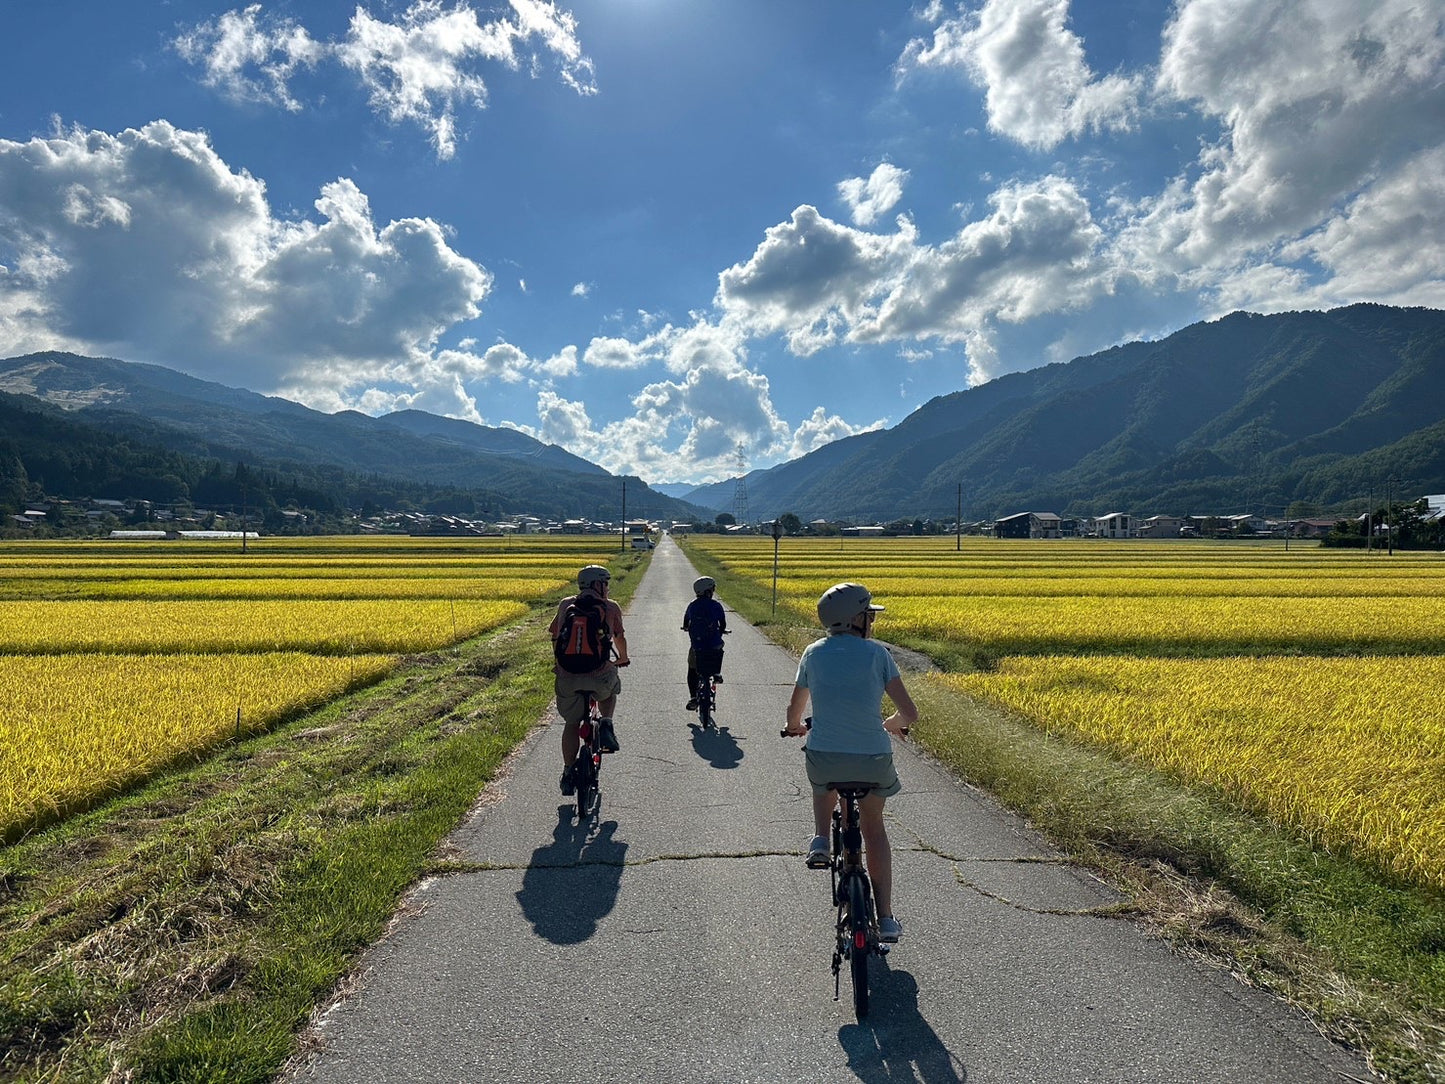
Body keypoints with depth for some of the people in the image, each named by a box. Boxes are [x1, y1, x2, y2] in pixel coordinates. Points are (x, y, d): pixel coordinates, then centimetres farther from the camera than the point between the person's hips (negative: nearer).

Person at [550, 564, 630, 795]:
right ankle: (605, 723, 10)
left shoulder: (565, 605, 12)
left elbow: (554, 635, 22)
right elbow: (619, 638, 21)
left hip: (566, 674, 2)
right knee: (610, 691, 34)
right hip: (599, 674, -2)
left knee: (571, 724, 20)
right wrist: (623, 658, 42)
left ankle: (568, 774, 22)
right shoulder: (611, 607, 7)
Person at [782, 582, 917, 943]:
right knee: (873, 827, 25)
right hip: (873, 760, -1)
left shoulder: (814, 653, 4)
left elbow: (794, 711, 14)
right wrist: (892, 724, 18)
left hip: (825, 758, 1)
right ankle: (885, 918, 23)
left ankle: (820, 840, 15)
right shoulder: (877, 652, -2)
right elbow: (910, 713, -5)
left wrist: (796, 727, 38)